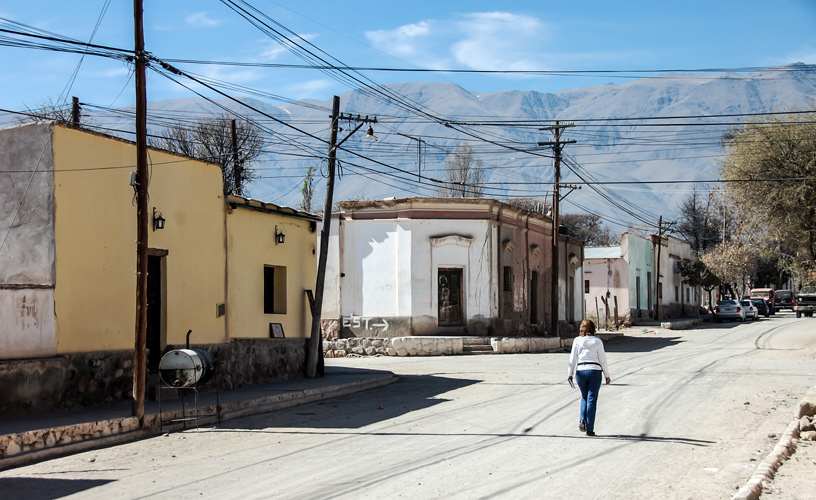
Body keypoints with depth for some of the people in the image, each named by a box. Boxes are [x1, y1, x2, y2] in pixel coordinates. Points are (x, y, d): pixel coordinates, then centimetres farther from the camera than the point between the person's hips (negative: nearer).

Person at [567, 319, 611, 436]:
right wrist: (607, 375, 9)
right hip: (595, 370, -2)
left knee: (584, 397, 19)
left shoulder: (577, 341, 4)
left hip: (580, 371, 2)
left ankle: (582, 420, -2)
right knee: (592, 399, 1)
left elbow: (573, 358, 2)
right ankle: (589, 429, 0)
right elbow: (602, 359, 2)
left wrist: (570, 373, 7)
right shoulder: (597, 341, 1)